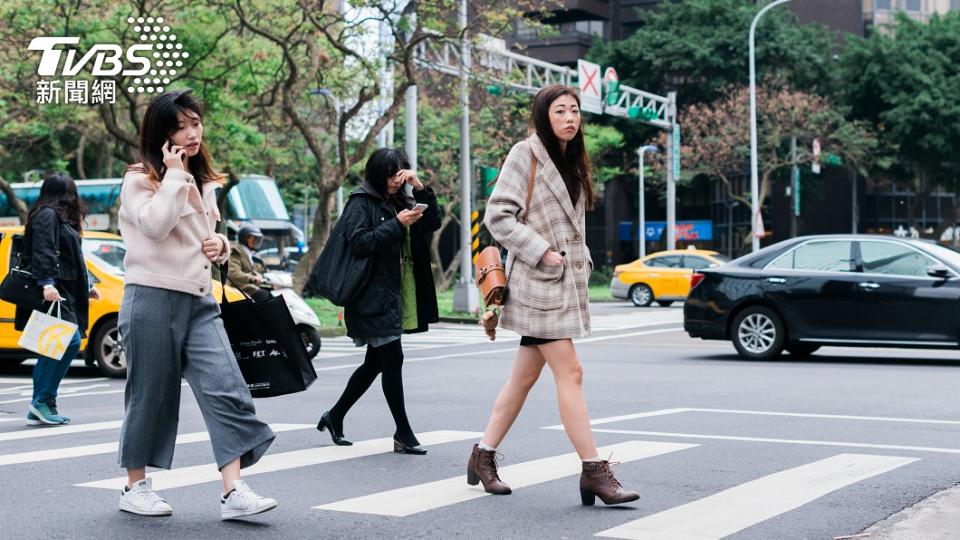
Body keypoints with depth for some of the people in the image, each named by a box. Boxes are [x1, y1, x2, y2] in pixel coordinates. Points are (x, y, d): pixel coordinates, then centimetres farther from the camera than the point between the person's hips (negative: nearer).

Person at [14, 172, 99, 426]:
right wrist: (46, 282, -31)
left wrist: (85, 289, 32)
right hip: (52, 293, -10)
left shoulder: (59, 218, 24)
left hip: (61, 293, 10)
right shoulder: (47, 215, -6)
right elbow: (42, 252, -20)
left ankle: (40, 408, 8)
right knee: (70, 341, -17)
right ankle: (42, 401, -15)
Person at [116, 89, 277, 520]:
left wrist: (220, 245, 6)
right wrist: (174, 174, -13)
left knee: (226, 390, -9)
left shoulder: (203, 181, 18)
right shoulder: (139, 179, -3)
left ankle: (233, 492, -13)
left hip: (198, 301, 6)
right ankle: (135, 487, 19)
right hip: (152, 299, -6)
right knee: (150, 395, 2)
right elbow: (155, 225, -21)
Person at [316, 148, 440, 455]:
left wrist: (420, 188, -1)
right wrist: (397, 224, -19)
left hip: (394, 295, 8)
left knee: (376, 362, 13)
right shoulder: (361, 203, -7)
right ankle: (403, 434, -1)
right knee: (393, 360, -8)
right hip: (373, 295, -8)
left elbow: (432, 224, 11)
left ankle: (335, 417, 26)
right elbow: (360, 242, -16)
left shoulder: (399, 202, 15)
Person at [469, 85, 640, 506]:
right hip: (538, 281, -8)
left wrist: (583, 261, 12)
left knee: (526, 374, 11)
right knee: (569, 373, -10)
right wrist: (542, 252, -18)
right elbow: (497, 216, -14)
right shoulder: (525, 154, -8)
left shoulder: (572, 161, 16)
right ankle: (594, 471, -8)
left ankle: (483, 456, 22)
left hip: (567, 280, 8)